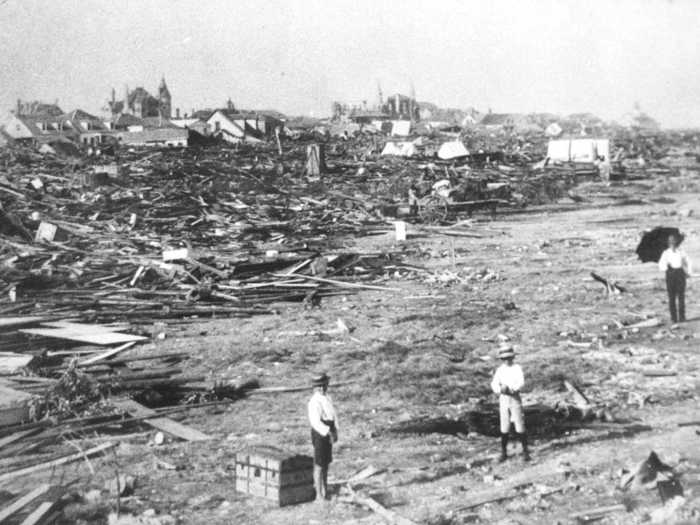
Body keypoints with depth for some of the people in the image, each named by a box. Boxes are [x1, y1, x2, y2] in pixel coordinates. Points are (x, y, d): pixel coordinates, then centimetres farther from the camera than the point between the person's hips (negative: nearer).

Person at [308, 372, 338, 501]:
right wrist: (329, 433, -28)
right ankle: (319, 495, 7)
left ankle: (325, 491, 29)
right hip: (320, 434, -9)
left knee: (326, 463, 17)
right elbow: (316, 422, -26)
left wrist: (335, 431, 1)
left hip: (328, 433, 9)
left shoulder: (327, 398, 7)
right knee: (319, 465, -1)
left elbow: (333, 415, 10)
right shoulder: (315, 402, -21)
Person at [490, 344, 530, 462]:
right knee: (504, 429, 5)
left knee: (520, 427, -2)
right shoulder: (500, 370, 5)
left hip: (515, 399, -2)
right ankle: (504, 453, 14)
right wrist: (501, 389, -25)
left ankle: (525, 451, 8)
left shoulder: (517, 368, -3)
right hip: (503, 400, 2)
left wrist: (509, 388, -29)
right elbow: (494, 384, -4)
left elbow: (521, 383, -14)